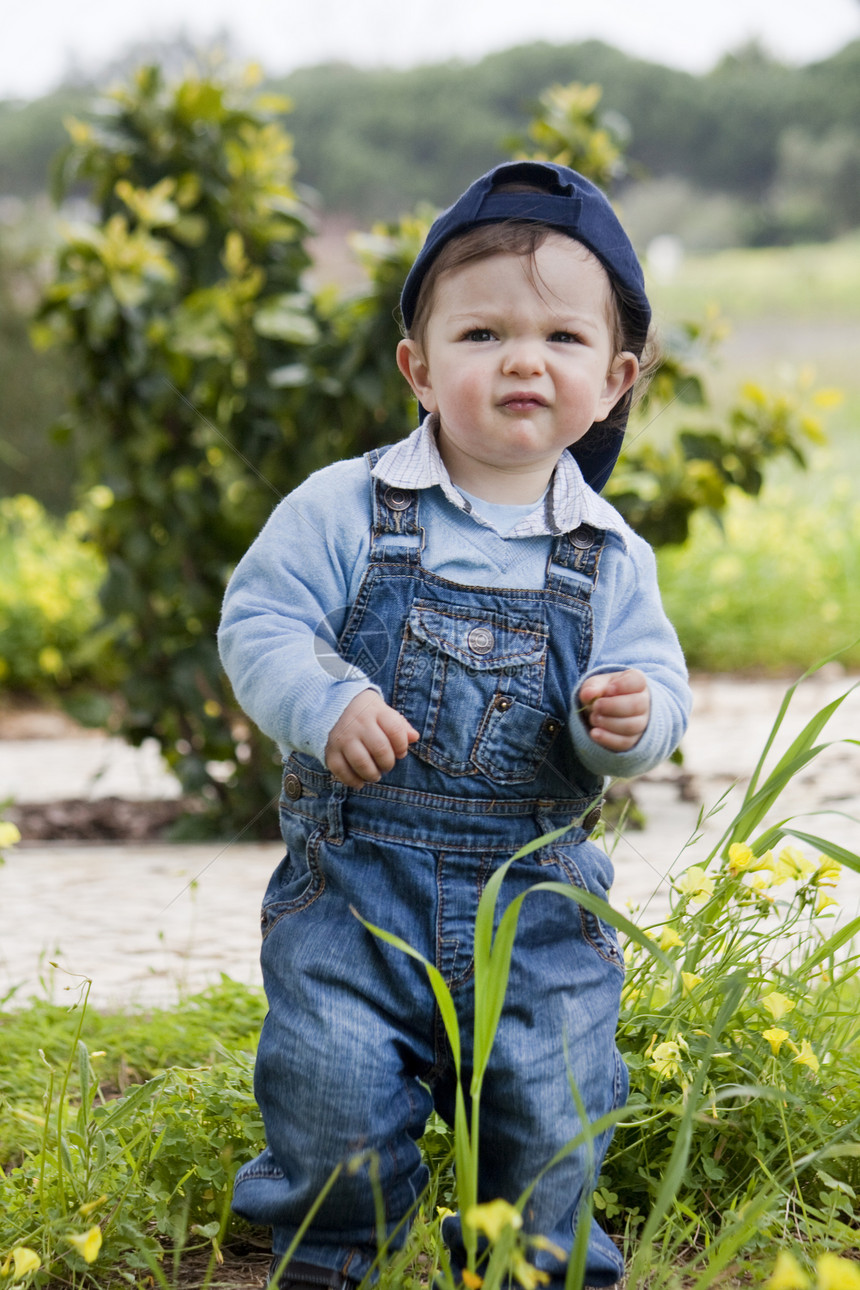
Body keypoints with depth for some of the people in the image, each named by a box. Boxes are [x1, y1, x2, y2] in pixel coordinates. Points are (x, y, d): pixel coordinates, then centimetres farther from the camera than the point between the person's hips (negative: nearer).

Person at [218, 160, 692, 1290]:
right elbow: (259, 621, -5)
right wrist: (326, 701, -23)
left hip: (537, 897, 2)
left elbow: (653, 680, 6)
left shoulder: (611, 558, 4)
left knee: (553, 1117, 2)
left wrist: (630, 718, -18)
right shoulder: (345, 510, -4)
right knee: (334, 1095, -5)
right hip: (354, 881, -1)